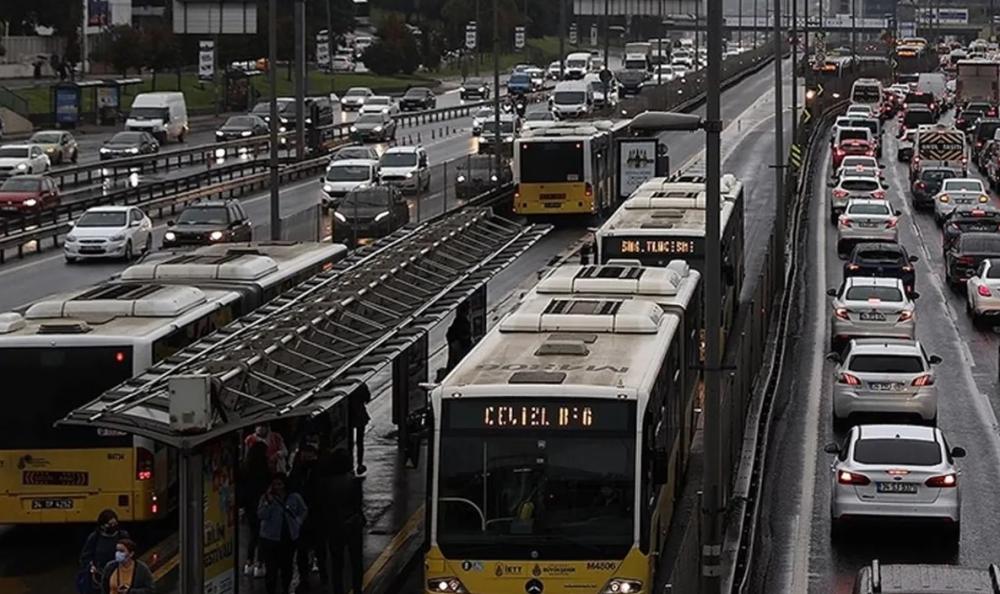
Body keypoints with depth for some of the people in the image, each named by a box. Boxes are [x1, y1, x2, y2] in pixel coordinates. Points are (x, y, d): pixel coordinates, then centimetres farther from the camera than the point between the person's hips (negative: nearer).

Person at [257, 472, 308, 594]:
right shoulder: (266, 498, -4)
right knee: (272, 569, -6)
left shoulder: (294, 497, 1)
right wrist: (269, 502, -24)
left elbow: (304, 510, 18)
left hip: (289, 538, 2)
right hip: (270, 538, -2)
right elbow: (261, 515, -14)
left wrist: (298, 522, 7)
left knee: (287, 567, 11)